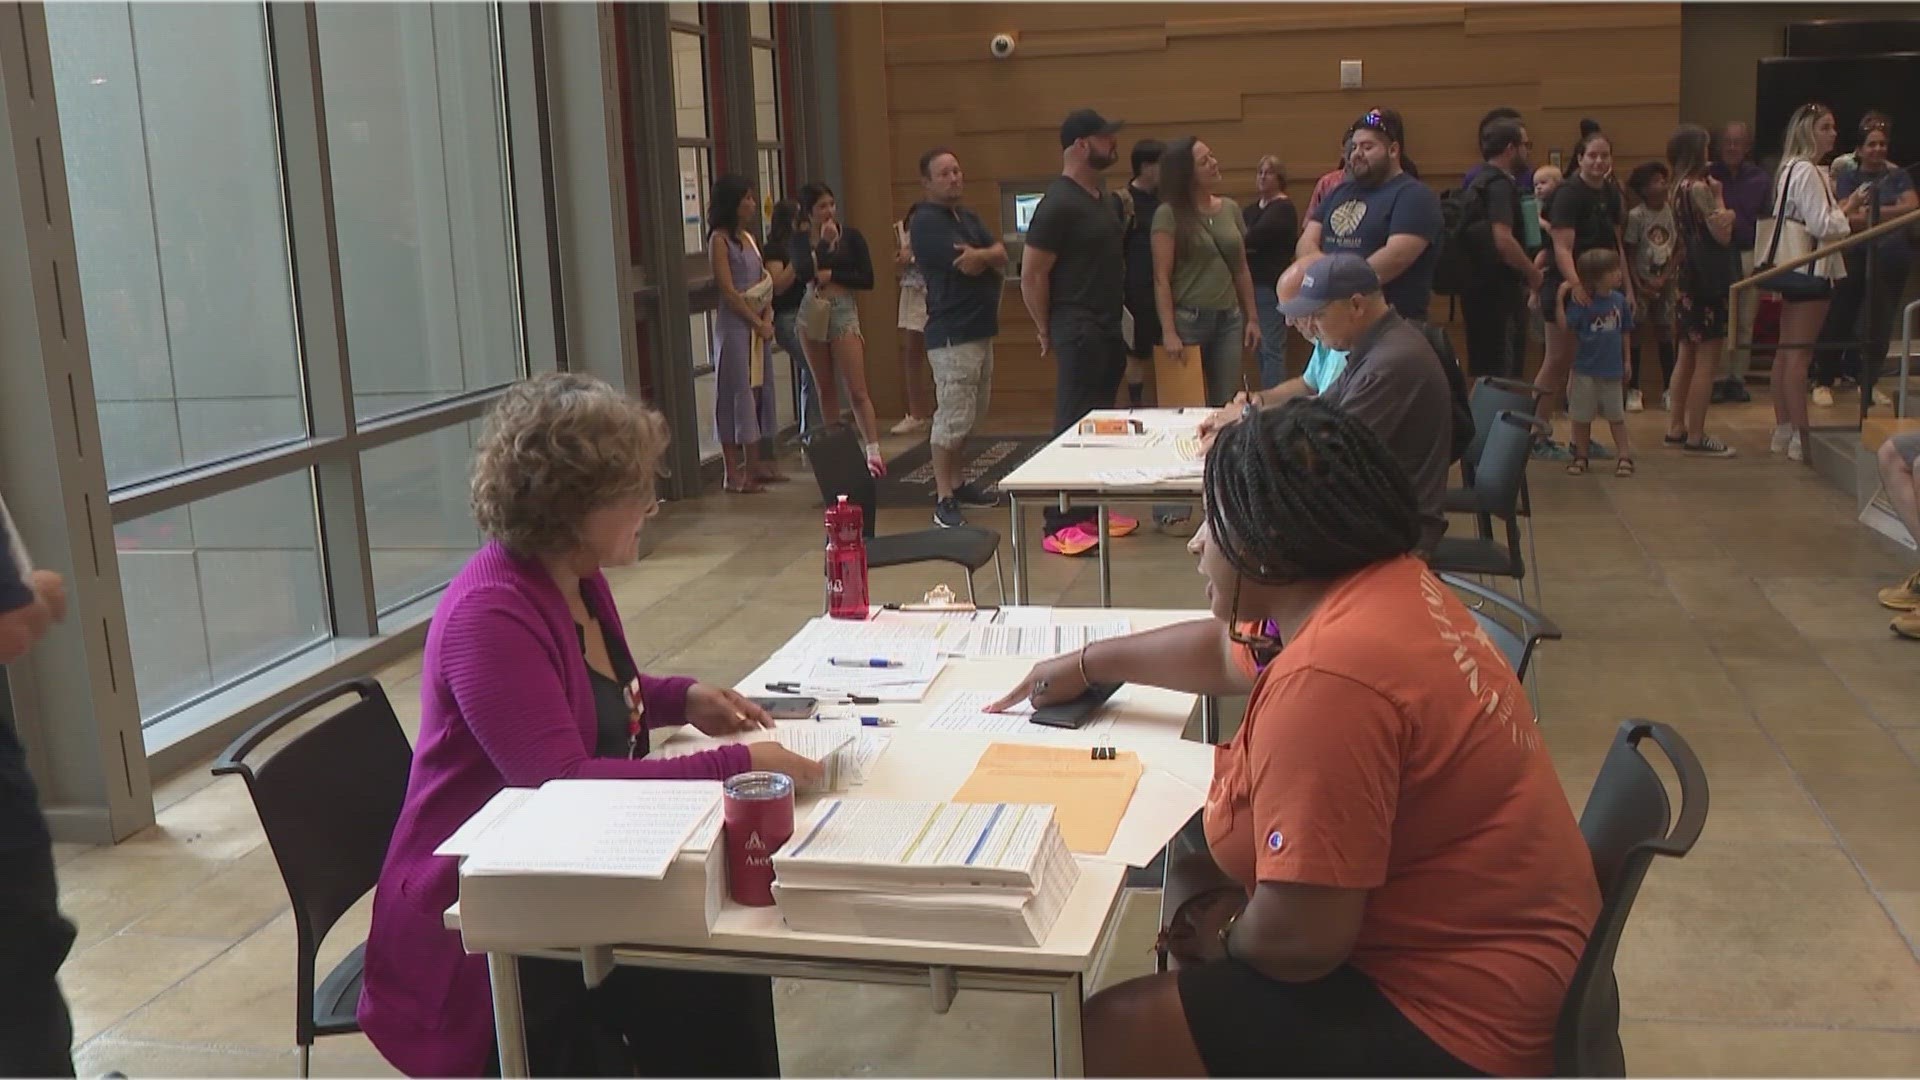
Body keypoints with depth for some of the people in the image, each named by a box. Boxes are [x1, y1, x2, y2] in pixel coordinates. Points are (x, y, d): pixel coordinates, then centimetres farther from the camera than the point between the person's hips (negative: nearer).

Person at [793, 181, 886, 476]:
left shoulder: (850, 236, 0)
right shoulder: (801, 241, 7)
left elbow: (867, 279, -4)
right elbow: (803, 272, -11)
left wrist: (831, 275, -8)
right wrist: (823, 243, -13)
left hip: (843, 311, -3)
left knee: (857, 390, -10)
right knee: (825, 390, 9)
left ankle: (874, 452, -13)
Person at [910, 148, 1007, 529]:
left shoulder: (968, 217, 17)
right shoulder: (927, 221, -11)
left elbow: (1002, 256, 5)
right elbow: (968, 265, -20)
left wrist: (980, 255, -16)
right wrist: (987, 257, 1)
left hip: (981, 329, 9)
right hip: (952, 335, -9)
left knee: (970, 415, 14)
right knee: (952, 418, -10)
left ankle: (955, 482, 24)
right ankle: (943, 499, -7)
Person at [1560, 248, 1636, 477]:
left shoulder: (1618, 300, 0)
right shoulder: (1581, 302, -12)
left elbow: (1624, 332, 10)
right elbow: (1565, 325, -19)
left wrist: (1626, 361, 12)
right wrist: (1560, 300, -27)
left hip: (1612, 370, 3)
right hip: (1585, 370, -3)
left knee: (1616, 416, 9)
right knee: (1582, 416, 8)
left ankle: (1624, 456, 15)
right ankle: (1581, 456, 21)